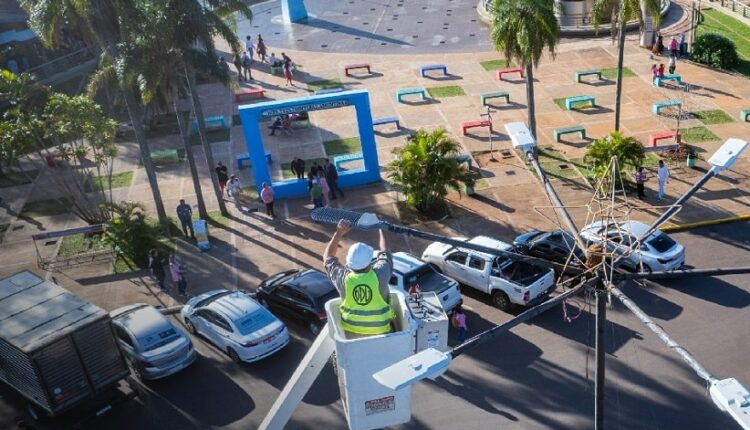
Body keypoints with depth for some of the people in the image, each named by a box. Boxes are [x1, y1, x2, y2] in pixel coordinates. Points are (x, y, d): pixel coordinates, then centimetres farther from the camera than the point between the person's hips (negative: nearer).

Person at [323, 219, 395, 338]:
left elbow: (328, 258, -2)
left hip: (351, 333, 1)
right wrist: (381, 230, 12)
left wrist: (339, 233, -5)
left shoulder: (343, 278, -21)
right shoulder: (379, 275, -24)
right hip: (380, 332, -1)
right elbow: (385, 253, -3)